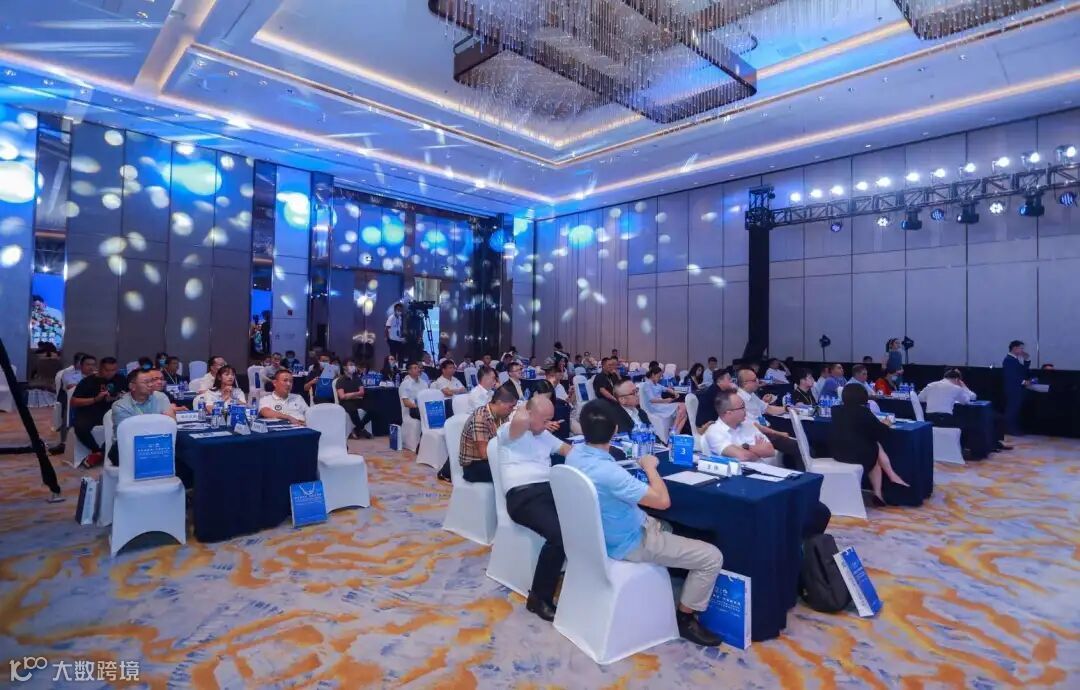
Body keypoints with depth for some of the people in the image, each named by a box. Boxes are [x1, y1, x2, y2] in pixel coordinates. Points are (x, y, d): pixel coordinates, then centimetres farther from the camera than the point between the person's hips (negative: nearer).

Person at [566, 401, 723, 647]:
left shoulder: (574, 453, -11)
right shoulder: (609, 472, -37)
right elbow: (663, 501, -28)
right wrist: (649, 466, -14)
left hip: (601, 533, 9)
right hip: (627, 544, -9)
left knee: (665, 527, 34)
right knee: (712, 557, -2)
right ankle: (685, 618, 15)